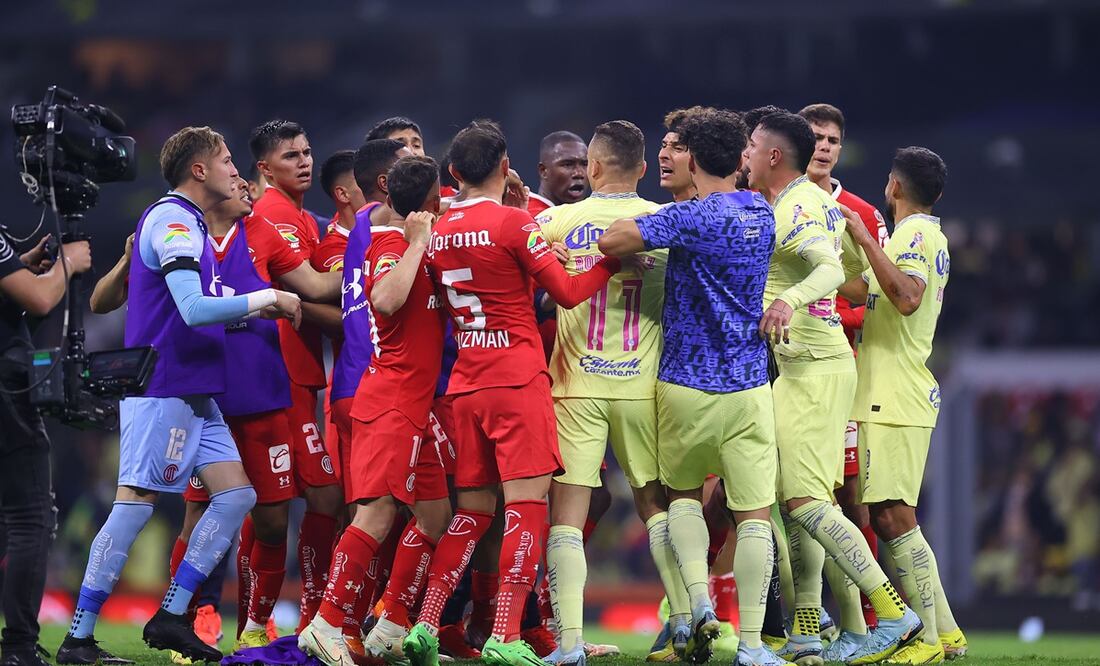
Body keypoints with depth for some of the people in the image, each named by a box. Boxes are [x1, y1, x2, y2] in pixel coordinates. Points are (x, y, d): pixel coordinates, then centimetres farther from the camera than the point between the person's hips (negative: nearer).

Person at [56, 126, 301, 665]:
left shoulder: (182, 221, 19)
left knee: (236, 495, 5)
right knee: (135, 504, -10)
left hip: (194, 393, 10)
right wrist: (266, 300, -14)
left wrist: (256, 311, 15)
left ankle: (171, 618, 6)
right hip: (163, 391, -10)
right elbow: (194, 309, -23)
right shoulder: (174, 221, -13)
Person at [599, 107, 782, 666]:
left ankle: (699, 598, -1)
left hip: (686, 384, -3)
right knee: (754, 513, 1)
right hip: (749, 387, 3)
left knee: (682, 494, 19)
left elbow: (612, 242, -21)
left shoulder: (692, 217, -15)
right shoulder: (761, 213, 7)